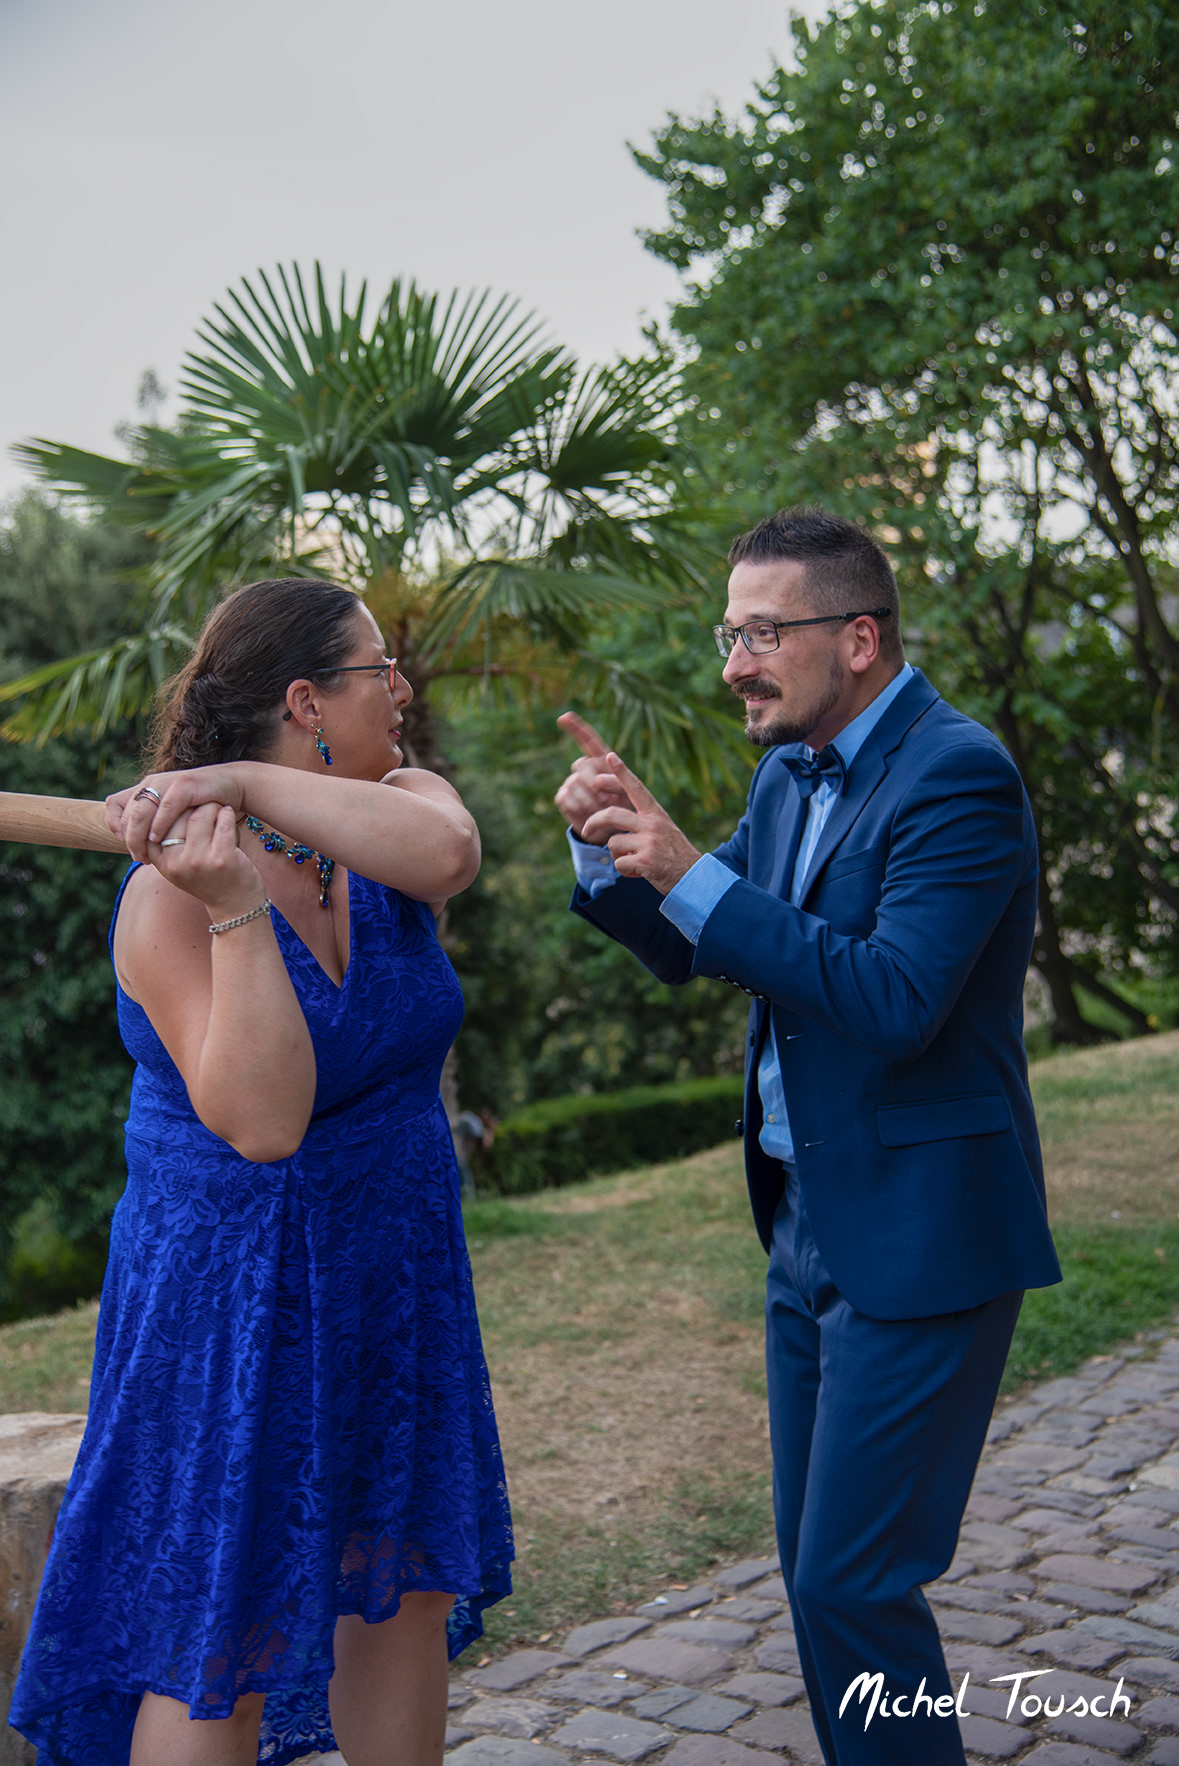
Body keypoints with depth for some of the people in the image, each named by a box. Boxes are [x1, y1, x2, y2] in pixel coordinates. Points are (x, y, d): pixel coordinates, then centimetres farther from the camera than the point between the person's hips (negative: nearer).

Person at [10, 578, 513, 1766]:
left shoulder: (394, 809, -1)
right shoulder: (171, 888, -19)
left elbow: (446, 853, -28)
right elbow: (265, 1122, -28)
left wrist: (244, 784, -32)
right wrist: (233, 913, -35)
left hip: (395, 1281, 7)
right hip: (234, 1296, -6)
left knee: (403, 1585, 17)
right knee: (217, 1631, 4)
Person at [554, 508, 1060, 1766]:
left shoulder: (958, 776, -17)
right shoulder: (791, 776, 9)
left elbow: (894, 1002, -27)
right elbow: (683, 952, 13)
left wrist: (693, 874, -28)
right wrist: (613, 847, -6)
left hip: (915, 1237, -9)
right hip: (810, 1224, 9)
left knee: (849, 1581, -4)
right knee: (818, 1563, 18)